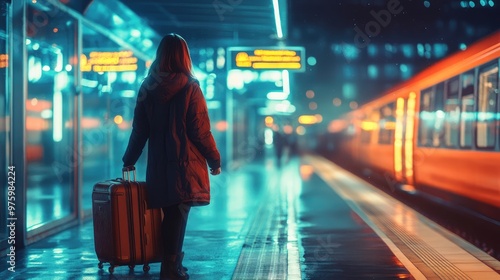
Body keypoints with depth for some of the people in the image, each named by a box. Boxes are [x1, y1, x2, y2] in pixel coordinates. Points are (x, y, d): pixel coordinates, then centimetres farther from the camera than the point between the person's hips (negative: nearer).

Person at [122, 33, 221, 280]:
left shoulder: (148, 88, 3)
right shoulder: (189, 87, -9)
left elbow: (139, 130, 6)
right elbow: (201, 131, -9)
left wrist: (129, 160, 17)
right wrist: (215, 160, 2)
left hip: (159, 165, 4)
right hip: (185, 164, -4)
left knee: (169, 214, 15)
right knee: (178, 213, -1)